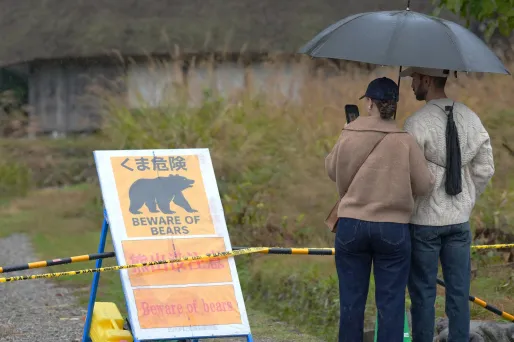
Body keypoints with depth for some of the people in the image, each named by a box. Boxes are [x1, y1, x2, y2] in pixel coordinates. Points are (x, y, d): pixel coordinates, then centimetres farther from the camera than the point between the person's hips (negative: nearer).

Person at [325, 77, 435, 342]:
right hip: (393, 229, -1)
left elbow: (332, 170, 11)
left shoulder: (348, 136, -5)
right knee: (391, 302, 4)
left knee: (351, 300, 11)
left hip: (351, 225, 2)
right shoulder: (404, 141, -10)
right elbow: (425, 186, -4)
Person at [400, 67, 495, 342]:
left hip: (423, 220, -5)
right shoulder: (470, 118, 4)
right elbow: (485, 169, 8)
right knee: (458, 291, 9)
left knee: (423, 293, 3)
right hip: (459, 219, 5)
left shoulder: (416, 123, -15)